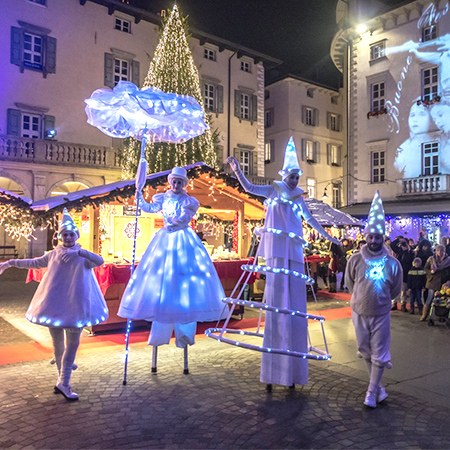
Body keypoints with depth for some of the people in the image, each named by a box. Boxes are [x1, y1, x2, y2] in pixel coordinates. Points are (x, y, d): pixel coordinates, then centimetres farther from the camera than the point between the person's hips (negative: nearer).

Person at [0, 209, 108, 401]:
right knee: (58, 344, 11)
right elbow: (33, 263, 18)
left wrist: (79, 251, -33)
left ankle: (63, 383, 8)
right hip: (54, 305, 2)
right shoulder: (53, 254, 5)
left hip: (74, 306, -2)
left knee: (72, 343, -1)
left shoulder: (83, 257, -3)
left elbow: (100, 261, -23)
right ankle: (62, 381, 24)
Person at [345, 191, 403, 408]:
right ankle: (377, 385, 35)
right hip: (359, 313, 2)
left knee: (379, 355, 5)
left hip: (381, 314, -1)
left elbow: (396, 289, 6)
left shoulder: (392, 263, -10)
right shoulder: (355, 260, -10)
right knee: (365, 352, 15)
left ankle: (371, 392, 18)